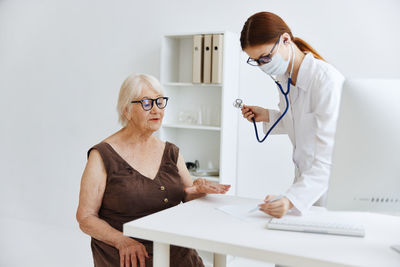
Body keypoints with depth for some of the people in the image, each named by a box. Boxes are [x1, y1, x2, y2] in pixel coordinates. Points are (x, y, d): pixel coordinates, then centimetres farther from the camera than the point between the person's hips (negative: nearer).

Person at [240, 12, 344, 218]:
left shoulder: (328, 81, -24)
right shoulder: (283, 79, 2)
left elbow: (328, 158, -30)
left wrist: (291, 199, -41)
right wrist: (267, 116, 2)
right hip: (306, 180, 7)